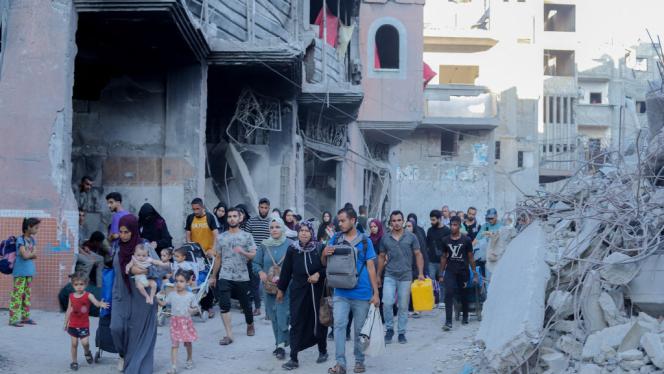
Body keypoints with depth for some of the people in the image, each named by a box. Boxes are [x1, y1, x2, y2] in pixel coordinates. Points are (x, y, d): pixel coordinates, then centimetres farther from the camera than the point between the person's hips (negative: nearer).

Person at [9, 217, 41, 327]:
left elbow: (35, 255, 3)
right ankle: (13, 319, -6)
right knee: (17, 294, -7)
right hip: (20, 272, -8)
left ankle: (25, 317, 18)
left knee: (27, 294, 11)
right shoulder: (20, 239, -11)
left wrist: (29, 254, -12)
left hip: (29, 271, 8)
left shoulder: (32, 240, 11)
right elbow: (25, 255, -20)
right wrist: (32, 253, -3)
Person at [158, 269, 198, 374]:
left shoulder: (190, 296, -3)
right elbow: (163, 303, 3)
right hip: (175, 321, 0)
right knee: (174, 344, -5)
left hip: (186, 321, 0)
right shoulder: (172, 295, -1)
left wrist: (191, 310, -17)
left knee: (188, 342, 14)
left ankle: (189, 360, 39)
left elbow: (194, 308, 4)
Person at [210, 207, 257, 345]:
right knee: (224, 304, -12)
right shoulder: (221, 238, 10)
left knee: (246, 304, 10)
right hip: (225, 277, 1)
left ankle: (250, 325, 38)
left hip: (242, 277, -1)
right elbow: (218, 258, 17)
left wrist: (243, 252, -24)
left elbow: (253, 255, -4)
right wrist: (213, 276, 18)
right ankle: (229, 334, -11)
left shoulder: (246, 236, 3)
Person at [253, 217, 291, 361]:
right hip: (269, 285, 4)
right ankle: (280, 342, 22)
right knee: (273, 316, 10)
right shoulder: (264, 245, 4)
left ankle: (281, 345, -5)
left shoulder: (290, 244, -5)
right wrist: (260, 272, -10)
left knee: (282, 315, -10)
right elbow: (256, 263, 8)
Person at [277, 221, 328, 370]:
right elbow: (286, 270, 7)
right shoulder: (292, 249, 0)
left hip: (317, 291, 0)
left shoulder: (320, 248, -4)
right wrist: (281, 289, 11)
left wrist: (319, 274, -15)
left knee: (319, 322, 9)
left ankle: (322, 351, 31)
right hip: (298, 291, 0)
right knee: (296, 324, -3)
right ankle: (293, 358, -1)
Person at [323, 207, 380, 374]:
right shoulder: (336, 239, 5)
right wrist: (325, 254, -13)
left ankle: (359, 360, 22)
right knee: (339, 325, -11)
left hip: (361, 293, -1)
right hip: (341, 292, 1)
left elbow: (371, 268, 0)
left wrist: (376, 293, -4)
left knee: (360, 329, 8)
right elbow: (325, 264, 11)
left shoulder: (364, 241, -1)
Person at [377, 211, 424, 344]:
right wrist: (378, 275, 14)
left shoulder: (411, 237, 1)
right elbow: (381, 257, 14)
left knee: (403, 306, 5)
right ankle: (389, 329, 4)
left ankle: (402, 333, 16)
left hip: (406, 276, 0)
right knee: (387, 303, -14)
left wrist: (421, 273, -5)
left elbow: (418, 255, 3)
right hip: (390, 276, 0)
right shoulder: (385, 239, 5)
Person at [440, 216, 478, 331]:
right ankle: (448, 322, -15)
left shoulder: (466, 240, -1)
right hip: (450, 271, 1)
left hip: (463, 271, -1)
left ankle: (465, 317, 32)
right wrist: (441, 274, 10)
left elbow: (470, 257, 3)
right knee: (448, 294, -12)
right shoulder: (446, 240, 5)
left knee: (463, 295, 10)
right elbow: (443, 257, 12)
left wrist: (474, 273, 1)